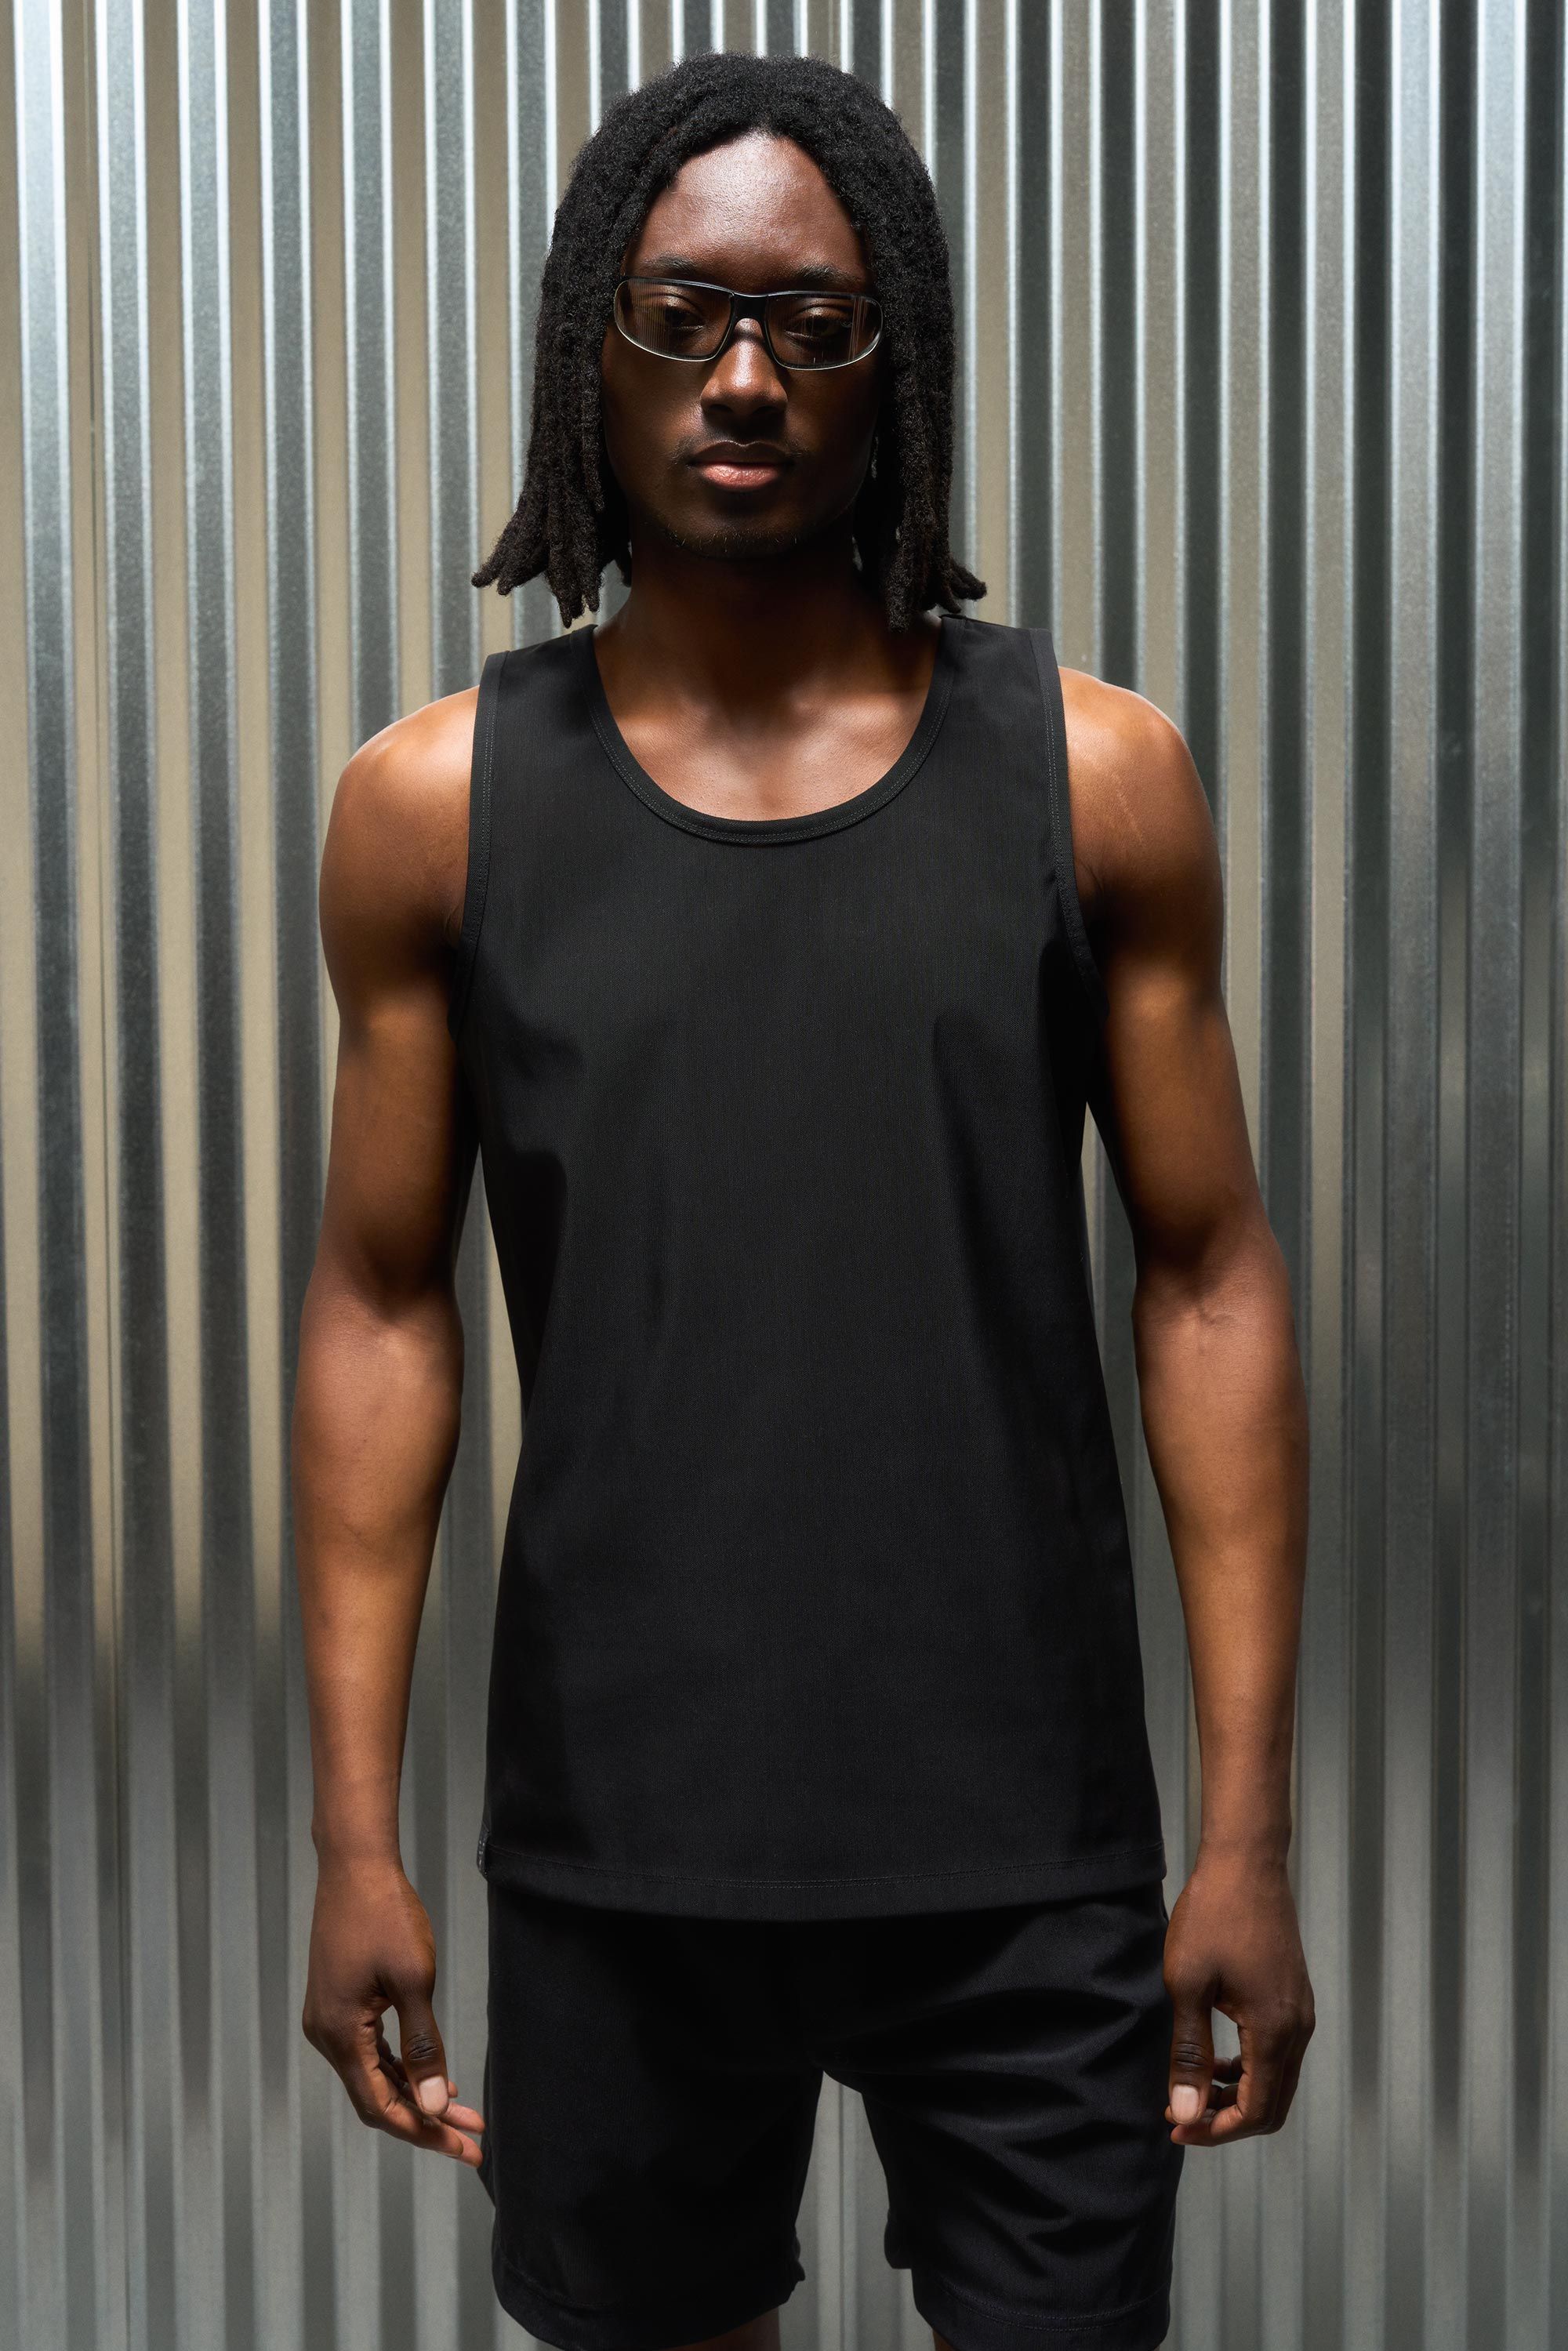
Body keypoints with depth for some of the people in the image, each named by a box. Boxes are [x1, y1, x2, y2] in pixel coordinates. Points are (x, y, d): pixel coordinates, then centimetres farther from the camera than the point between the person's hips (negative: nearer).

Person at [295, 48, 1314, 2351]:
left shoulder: (1093, 775, -2)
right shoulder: (442, 802, -1)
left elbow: (1209, 1289, -1)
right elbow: (382, 1313, 1)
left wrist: (1252, 1827, -4)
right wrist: (354, 1832, 0)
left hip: (1029, 1841, 0)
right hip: (618, 1835, 1)